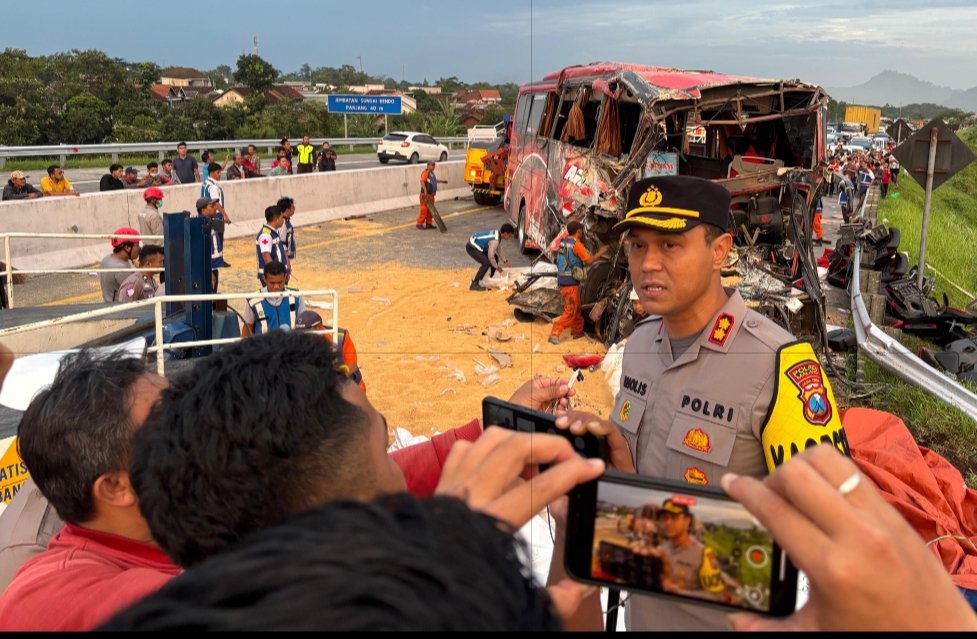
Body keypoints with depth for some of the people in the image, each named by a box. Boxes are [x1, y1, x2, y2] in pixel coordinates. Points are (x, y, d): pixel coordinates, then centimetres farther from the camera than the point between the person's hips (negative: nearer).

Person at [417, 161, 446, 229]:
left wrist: (441, 181, 45)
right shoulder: (426, 172, -14)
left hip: (431, 195, 10)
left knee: (430, 210, 13)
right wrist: (425, 189, -41)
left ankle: (428, 223, 21)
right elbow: (422, 181, -28)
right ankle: (419, 224, -1)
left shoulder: (431, 173, 17)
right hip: (426, 195, -10)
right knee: (424, 209, -7)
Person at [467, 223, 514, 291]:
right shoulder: (495, 240, -29)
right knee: (486, 263, -24)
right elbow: (490, 256, -25)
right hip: (471, 248, -10)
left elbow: (499, 250, 15)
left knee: (495, 258, 15)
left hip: (477, 245, 10)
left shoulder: (498, 235, 0)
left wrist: (505, 261, 15)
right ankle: (474, 284, -17)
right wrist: (497, 267, -11)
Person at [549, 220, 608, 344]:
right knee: (570, 311, -2)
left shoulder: (563, 241, 10)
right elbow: (589, 260, -14)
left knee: (576, 307, 21)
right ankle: (555, 333, -8)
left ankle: (577, 330, 31)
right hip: (570, 281, -8)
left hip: (562, 280, 8)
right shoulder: (576, 244, -14)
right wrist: (600, 253, 0)